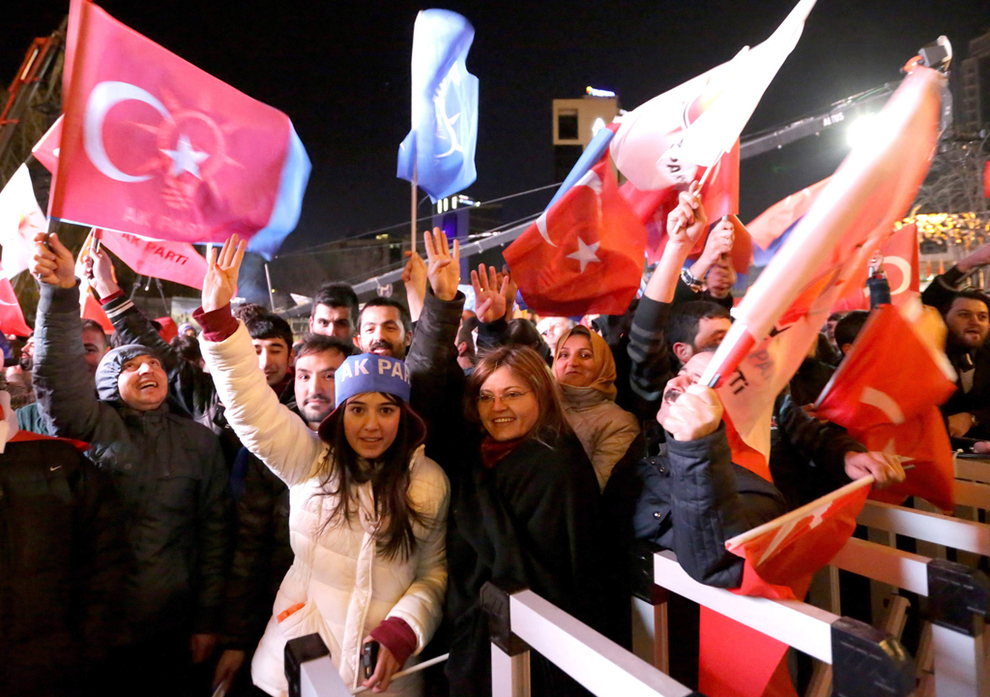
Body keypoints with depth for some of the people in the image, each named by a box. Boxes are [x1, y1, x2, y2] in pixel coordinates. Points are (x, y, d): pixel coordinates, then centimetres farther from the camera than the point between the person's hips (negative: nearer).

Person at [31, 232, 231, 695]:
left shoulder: (198, 440, 3)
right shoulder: (93, 428, -1)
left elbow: (214, 532, 2)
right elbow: (59, 378, -21)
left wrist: (207, 621, 1)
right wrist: (62, 294, -34)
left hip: (173, 632, 1)